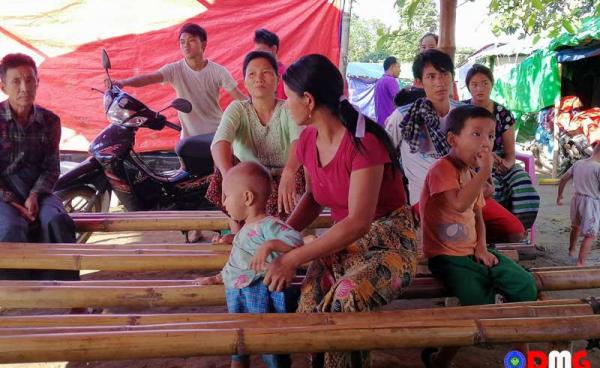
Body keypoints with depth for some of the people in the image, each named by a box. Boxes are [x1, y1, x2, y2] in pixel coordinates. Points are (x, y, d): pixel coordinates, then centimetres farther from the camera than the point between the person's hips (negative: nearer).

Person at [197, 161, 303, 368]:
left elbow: (295, 239, -28)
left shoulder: (268, 225, -13)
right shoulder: (246, 230, 16)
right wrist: (218, 278, 29)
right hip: (237, 296, 9)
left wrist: (269, 245, -38)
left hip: (261, 296, -9)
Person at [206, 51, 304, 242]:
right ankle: (238, 231, -17)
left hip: (280, 183, -1)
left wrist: (289, 172, -54)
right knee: (226, 159, -25)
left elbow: (299, 140, -32)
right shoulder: (237, 109, -6)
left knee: (297, 171, -31)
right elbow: (220, 142, -27)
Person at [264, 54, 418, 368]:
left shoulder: (363, 141, -21)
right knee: (310, 301, -25)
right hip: (345, 240, 6)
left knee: (345, 299, -34)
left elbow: (359, 222, -24)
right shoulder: (308, 140, 2)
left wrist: (293, 259, -23)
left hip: (389, 242, -5)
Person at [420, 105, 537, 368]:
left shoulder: (473, 173, 12)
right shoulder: (442, 168, -16)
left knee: (526, 285, 2)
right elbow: (460, 204, -32)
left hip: (472, 252, 9)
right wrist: (485, 172, -26)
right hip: (446, 255, -9)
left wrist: (482, 247, 4)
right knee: (480, 305, -25)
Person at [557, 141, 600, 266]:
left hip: (577, 198, 7)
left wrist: (559, 196, 21)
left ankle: (571, 250, 48)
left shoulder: (578, 163, 3)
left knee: (576, 226, 29)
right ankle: (580, 263, -2)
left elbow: (563, 180, 9)